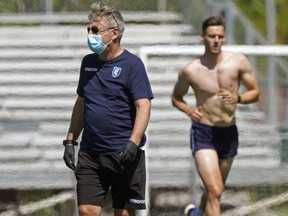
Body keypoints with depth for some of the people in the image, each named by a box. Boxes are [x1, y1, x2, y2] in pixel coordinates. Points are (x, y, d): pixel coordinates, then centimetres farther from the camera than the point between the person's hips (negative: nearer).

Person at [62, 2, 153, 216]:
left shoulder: (131, 64, -6)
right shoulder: (88, 62, 12)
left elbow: (143, 106, -13)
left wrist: (133, 143, -25)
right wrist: (70, 141, 15)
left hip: (123, 154, -5)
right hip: (90, 153, 5)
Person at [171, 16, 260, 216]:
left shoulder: (238, 62, -5)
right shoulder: (190, 71, -8)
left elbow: (255, 92, 3)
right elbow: (176, 97, 9)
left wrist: (237, 98, -18)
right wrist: (189, 110, -12)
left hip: (229, 133, 4)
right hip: (203, 133, -4)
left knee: (216, 189, 21)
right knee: (215, 191, -19)